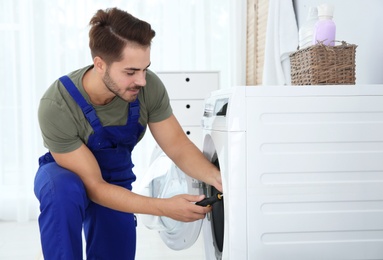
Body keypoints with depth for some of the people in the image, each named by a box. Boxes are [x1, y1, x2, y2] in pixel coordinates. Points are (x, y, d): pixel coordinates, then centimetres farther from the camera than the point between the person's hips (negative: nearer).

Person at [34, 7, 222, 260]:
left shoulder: (149, 87, -26)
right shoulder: (56, 106, -35)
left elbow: (178, 146, -15)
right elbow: (94, 187, -31)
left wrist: (218, 178, -34)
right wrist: (165, 207, -38)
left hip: (115, 181, 4)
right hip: (65, 174, -4)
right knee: (65, 190, -38)